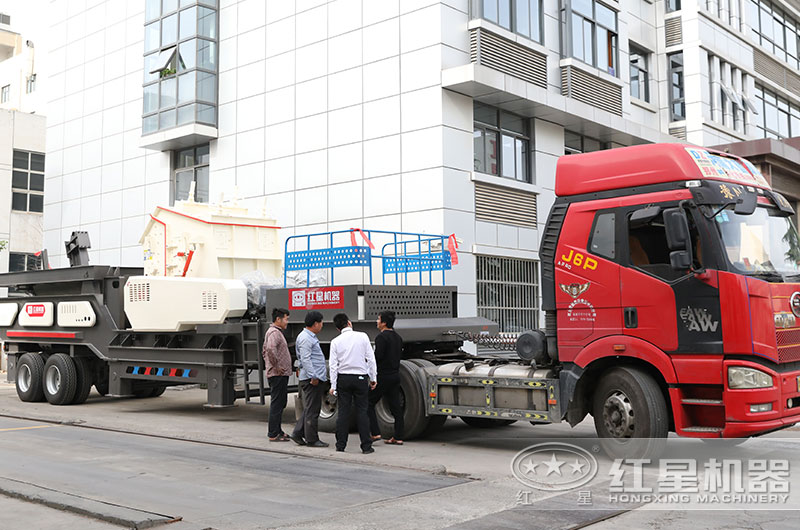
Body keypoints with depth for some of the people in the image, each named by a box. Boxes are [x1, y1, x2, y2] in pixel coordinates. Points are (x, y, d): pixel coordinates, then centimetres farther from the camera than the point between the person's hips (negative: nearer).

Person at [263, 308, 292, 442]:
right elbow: (270, 349, -33)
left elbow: (265, 350, 30)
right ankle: (273, 434, -5)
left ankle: (277, 430, 23)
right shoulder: (274, 332, -14)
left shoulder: (276, 332, 20)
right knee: (277, 404, -7)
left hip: (280, 375, 11)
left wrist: (270, 366, 23)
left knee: (280, 404, 16)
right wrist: (276, 366, -24)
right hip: (278, 375, -11)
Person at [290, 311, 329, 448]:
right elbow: (305, 359, -22)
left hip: (316, 377, 11)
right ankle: (311, 439, 1)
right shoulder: (305, 338, -15)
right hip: (311, 379, -11)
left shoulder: (311, 337, 20)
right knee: (311, 410, -4)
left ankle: (298, 433, 17)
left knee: (309, 409, 14)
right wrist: (313, 376, -24)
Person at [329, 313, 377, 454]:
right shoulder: (362, 337, -2)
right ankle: (366, 446, 1)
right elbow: (370, 359, -2)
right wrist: (373, 378, 6)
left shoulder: (335, 341, -1)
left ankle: (340, 445, 8)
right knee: (362, 412, 2)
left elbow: (333, 365, -1)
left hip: (343, 378, 1)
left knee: (343, 412, 6)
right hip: (360, 378, -1)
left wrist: (333, 385, 3)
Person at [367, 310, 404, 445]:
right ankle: (398, 437, 8)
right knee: (395, 406, 8)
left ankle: (375, 433, -3)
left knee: (369, 403, 3)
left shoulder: (381, 337, -15)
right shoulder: (397, 337, 12)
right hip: (395, 375, 8)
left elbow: (377, 356, -21)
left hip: (383, 376, -8)